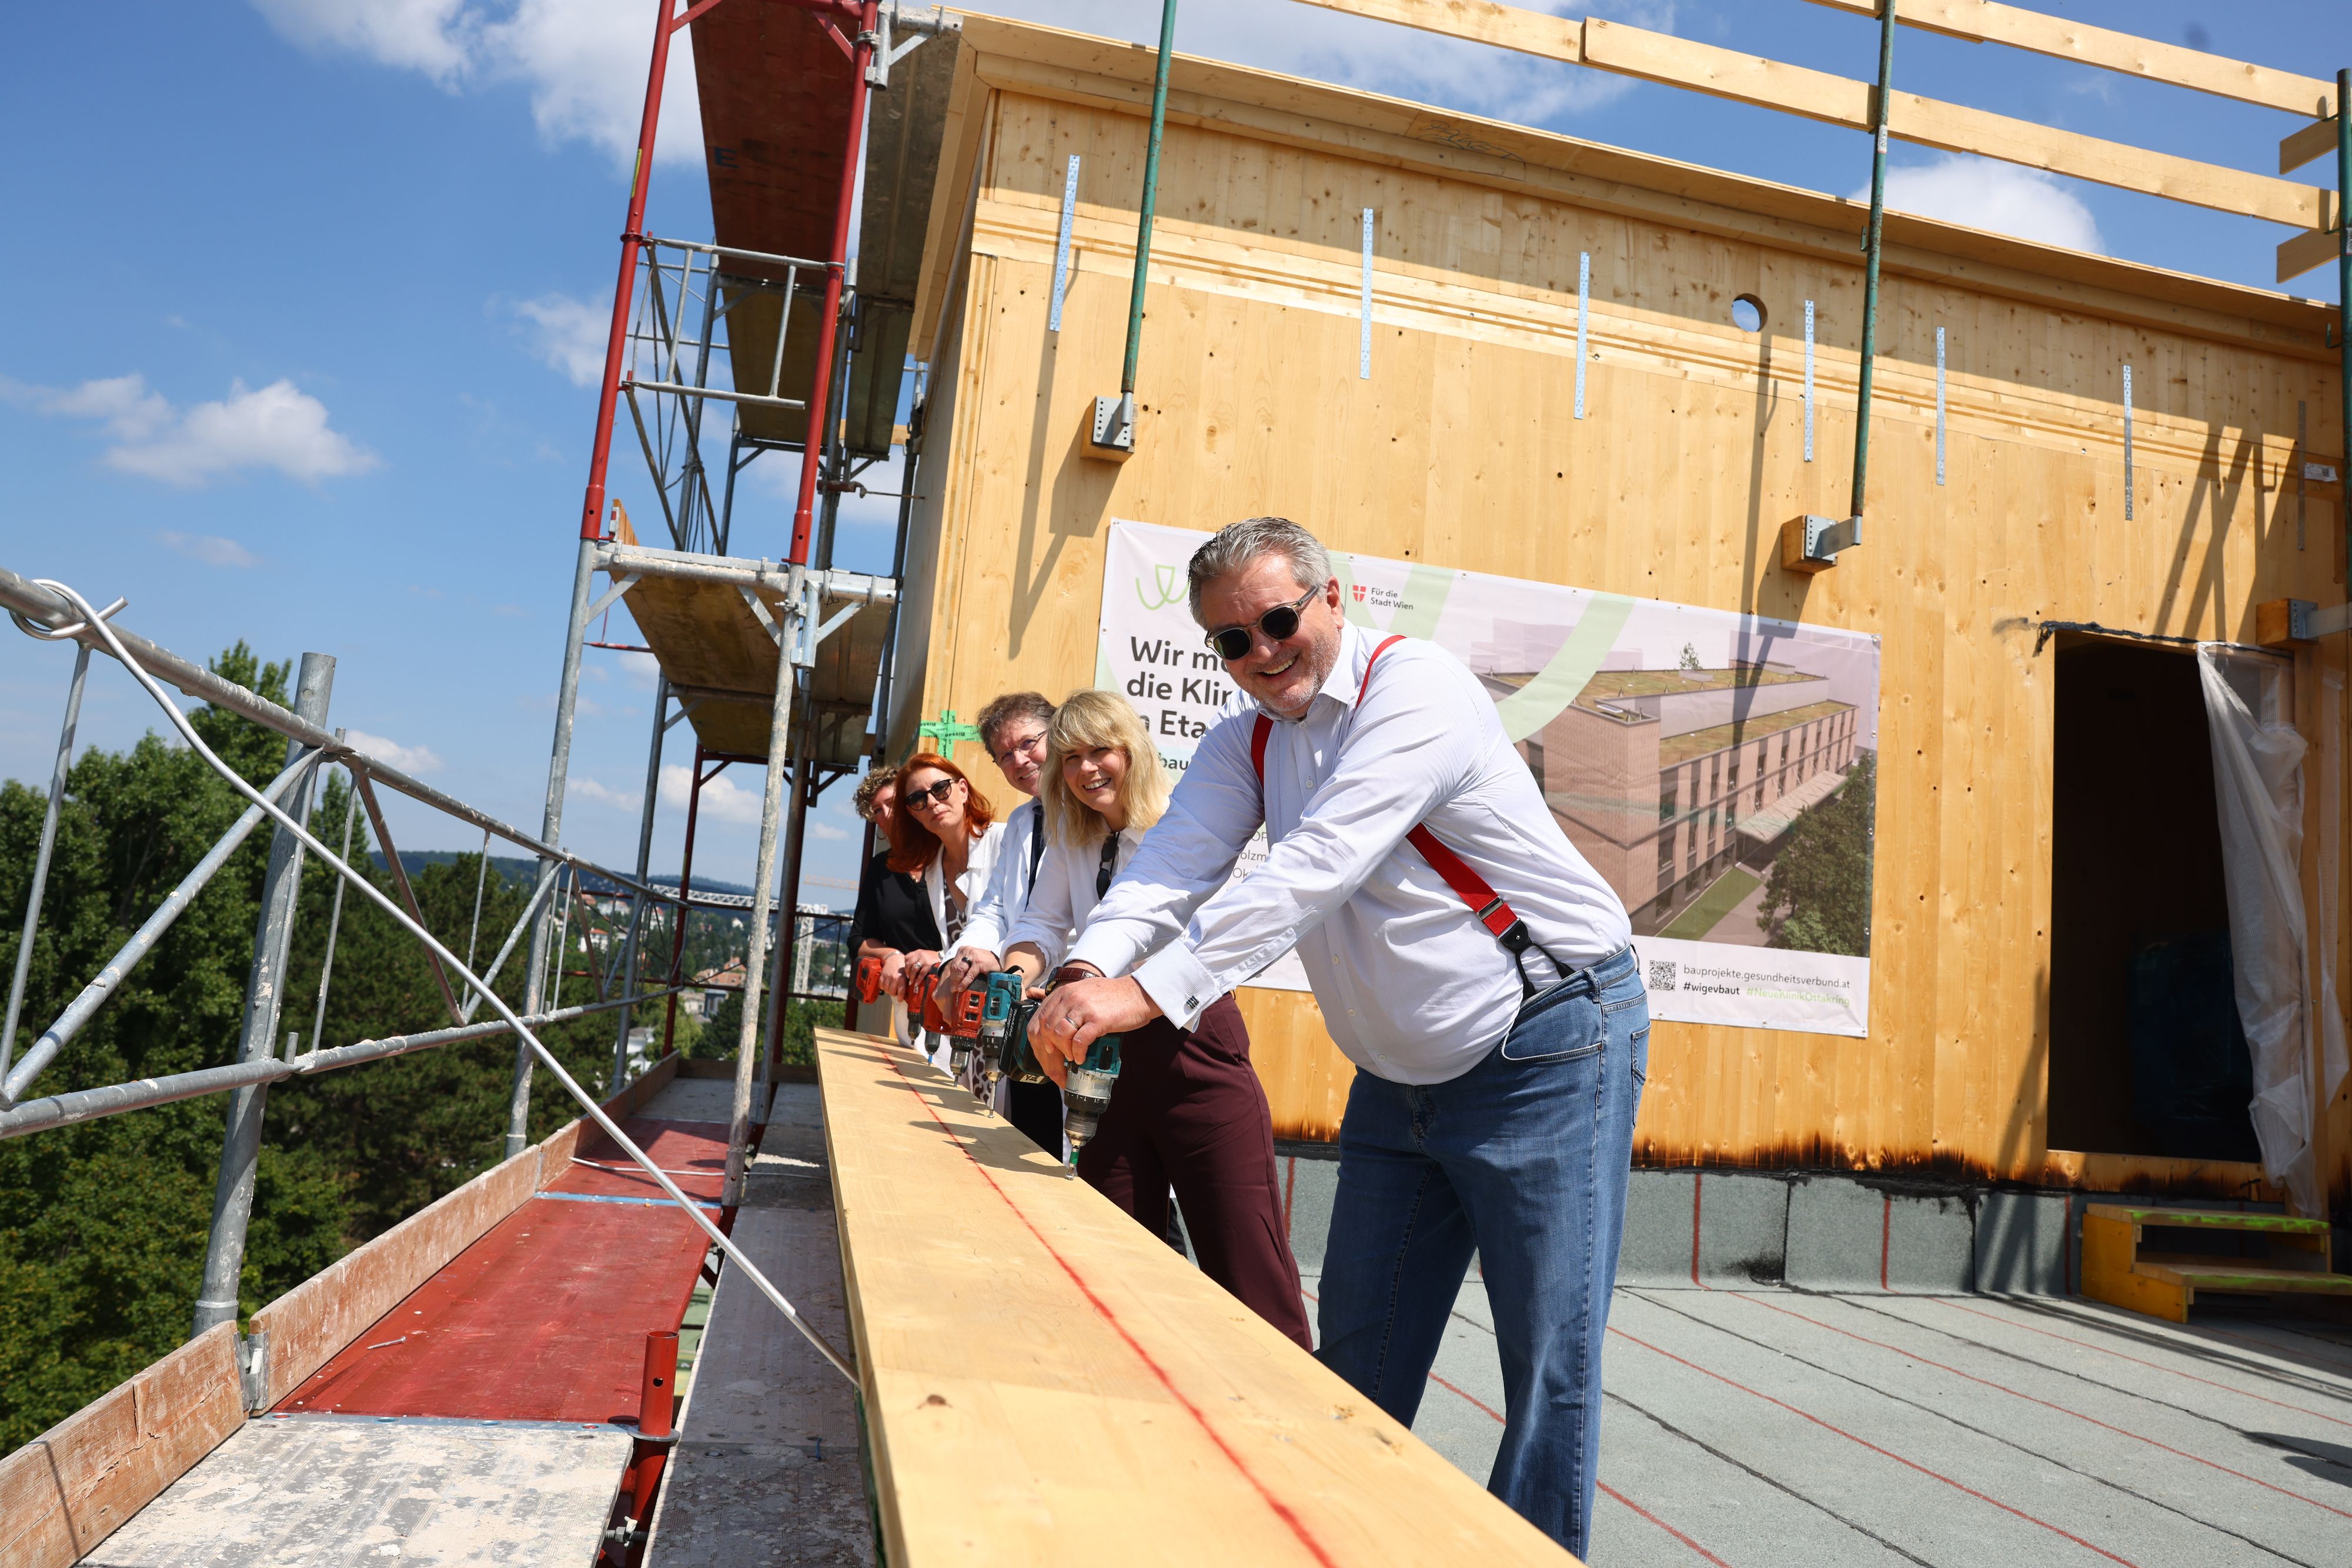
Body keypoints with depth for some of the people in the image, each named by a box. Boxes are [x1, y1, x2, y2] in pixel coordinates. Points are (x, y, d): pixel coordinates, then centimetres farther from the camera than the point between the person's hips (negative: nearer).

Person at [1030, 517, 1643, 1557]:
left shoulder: (1415, 686, -18)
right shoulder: (1246, 740, 6)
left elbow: (1316, 868, -30)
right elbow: (1175, 859, -9)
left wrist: (1154, 991, -37)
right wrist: (1091, 971, -29)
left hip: (1547, 1052, -7)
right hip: (1401, 1073, 7)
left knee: (1548, 1365, -2)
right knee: (1358, 1358, 13)